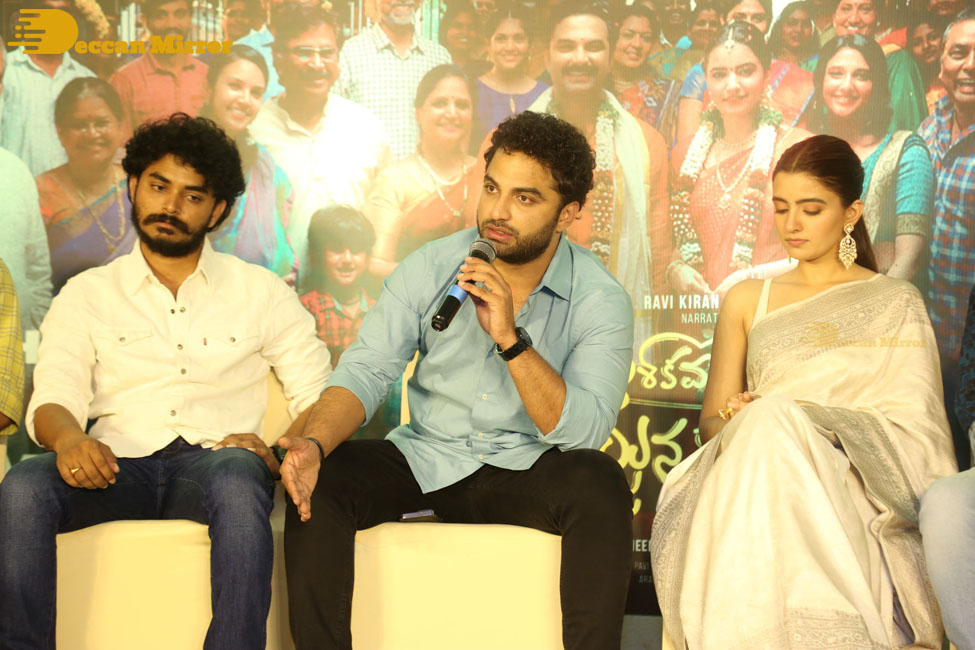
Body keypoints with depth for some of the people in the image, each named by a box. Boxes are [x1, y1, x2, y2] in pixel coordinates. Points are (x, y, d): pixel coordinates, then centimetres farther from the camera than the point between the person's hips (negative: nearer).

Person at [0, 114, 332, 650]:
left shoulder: (260, 291, 18)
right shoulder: (85, 295, 19)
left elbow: (318, 395, 11)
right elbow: (52, 399, 7)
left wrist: (278, 448, -11)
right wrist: (68, 436, -19)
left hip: (212, 464, -1)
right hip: (118, 464, 1)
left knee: (237, 479, -38)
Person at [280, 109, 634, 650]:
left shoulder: (600, 301, -9)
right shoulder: (430, 268, -3)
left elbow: (583, 431, -20)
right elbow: (364, 372, -8)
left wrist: (510, 337, -31)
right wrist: (314, 444, -28)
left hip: (526, 475, -2)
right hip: (425, 461, 2)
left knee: (599, 481, -33)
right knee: (317, 483, -23)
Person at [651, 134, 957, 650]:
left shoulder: (895, 304, 15)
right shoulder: (747, 301, 23)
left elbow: (912, 428, 3)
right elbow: (711, 419, 19)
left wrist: (772, 422, -13)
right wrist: (743, 423, -8)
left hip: (858, 484, -2)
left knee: (772, 420, -33)